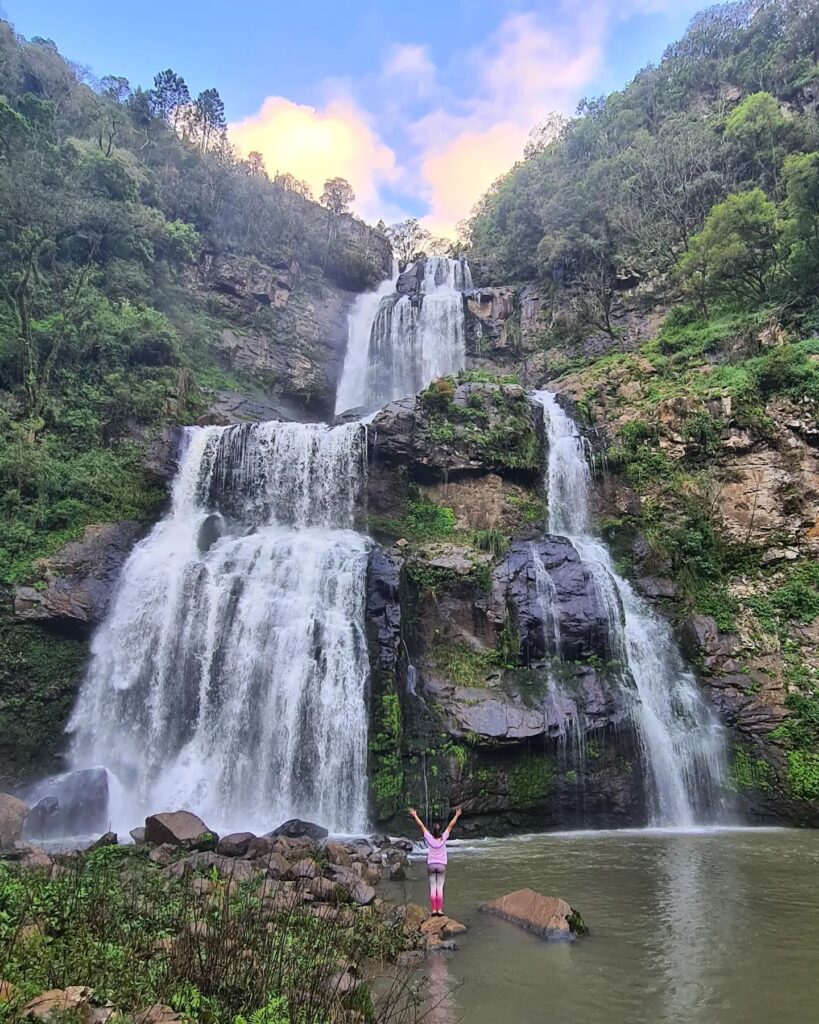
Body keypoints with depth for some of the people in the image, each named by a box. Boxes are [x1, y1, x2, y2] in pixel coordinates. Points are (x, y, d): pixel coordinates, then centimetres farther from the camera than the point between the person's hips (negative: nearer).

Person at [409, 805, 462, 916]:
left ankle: (434, 910, -1)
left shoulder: (429, 838, -8)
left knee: (433, 888, 2)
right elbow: (451, 825, 0)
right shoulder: (443, 838, -8)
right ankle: (440, 910, -4)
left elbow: (421, 825, -2)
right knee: (440, 888, 0)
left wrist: (414, 815, 5)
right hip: (441, 865, 0)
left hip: (431, 865, 0)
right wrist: (457, 815, 8)